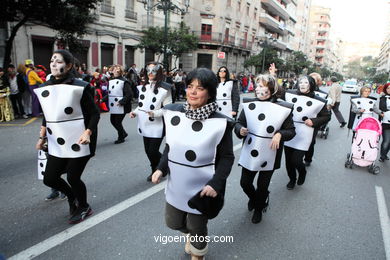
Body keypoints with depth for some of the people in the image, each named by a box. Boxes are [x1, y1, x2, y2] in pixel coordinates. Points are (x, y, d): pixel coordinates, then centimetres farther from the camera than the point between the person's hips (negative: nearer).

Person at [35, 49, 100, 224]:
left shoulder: (79, 87, -11)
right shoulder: (45, 88, 5)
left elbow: (95, 114, -9)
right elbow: (46, 115, 16)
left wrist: (87, 133, -23)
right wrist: (42, 137, 15)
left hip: (78, 142, -6)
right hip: (57, 143, 6)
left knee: (73, 177, 0)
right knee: (49, 178, 9)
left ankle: (84, 207, 30)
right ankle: (72, 196, 41)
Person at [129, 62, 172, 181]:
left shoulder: (164, 88, -12)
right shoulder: (143, 87, 10)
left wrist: (155, 113, -25)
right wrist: (135, 112, 0)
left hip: (157, 125, -6)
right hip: (145, 125, 7)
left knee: (153, 151, -6)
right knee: (148, 150, 13)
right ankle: (155, 170, 35)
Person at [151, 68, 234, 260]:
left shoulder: (219, 123, -19)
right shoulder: (174, 113, -5)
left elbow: (227, 157, -12)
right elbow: (170, 145, 6)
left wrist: (215, 183, -23)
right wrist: (161, 168, -5)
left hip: (200, 188, -5)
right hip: (176, 184, 5)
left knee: (197, 229, 17)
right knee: (173, 223, 24)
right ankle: (191, 233, 59)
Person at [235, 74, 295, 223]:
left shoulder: (283, 108, -9)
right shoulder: (249, 104, -3)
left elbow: (291, 131, -1)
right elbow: (239, 123, 3)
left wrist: (280, 134, -21)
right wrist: (240, 130, -19)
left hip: (269, 156, -2)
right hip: (250, 153, 2)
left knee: (262, 186, 12)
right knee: (245, 183, 12)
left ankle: (259, 208, 43)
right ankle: (253, 198, 48)